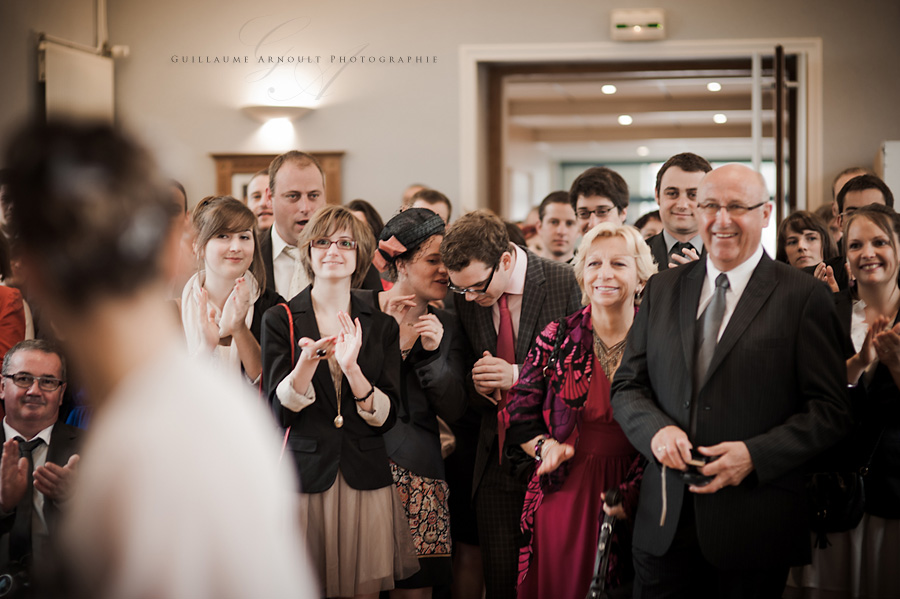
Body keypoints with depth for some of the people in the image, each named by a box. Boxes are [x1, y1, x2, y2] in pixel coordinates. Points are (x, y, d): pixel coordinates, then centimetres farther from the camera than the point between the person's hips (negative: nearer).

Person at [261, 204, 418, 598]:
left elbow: (386, 418, -2)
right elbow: (278, 411, -6)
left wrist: (352, 368, -18)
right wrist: (307, 360, -23)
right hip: (304, 477, -2)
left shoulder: (382, 325, 6)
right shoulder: (280, 321, 1)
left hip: (366, 481, 2)